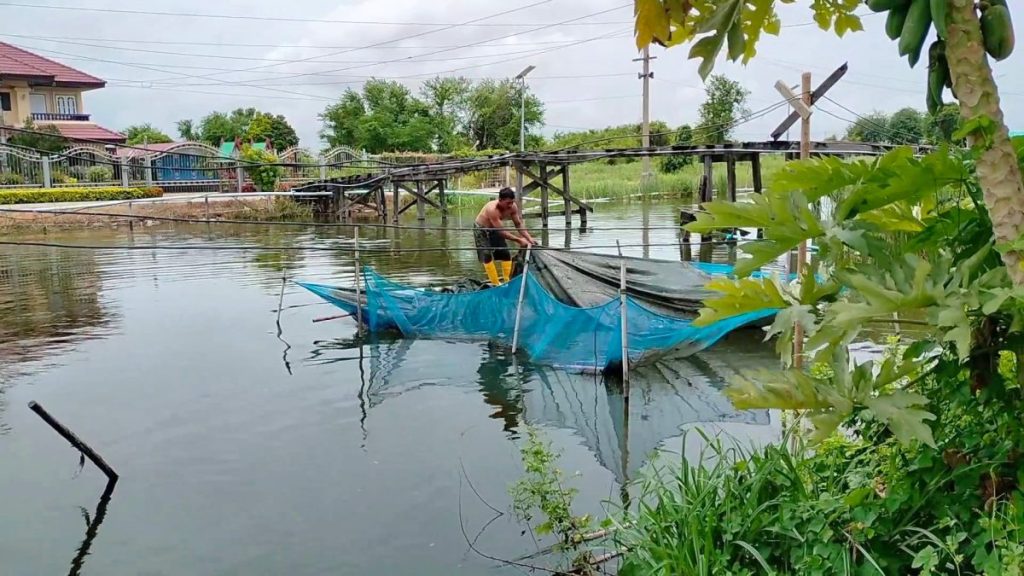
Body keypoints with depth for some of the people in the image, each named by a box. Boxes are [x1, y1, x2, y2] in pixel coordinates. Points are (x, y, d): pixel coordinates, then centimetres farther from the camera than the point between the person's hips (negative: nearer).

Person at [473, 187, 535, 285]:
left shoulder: (513, 207, -21)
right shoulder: (492, 209, -40)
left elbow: (519, 224, -9)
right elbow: (502, 231, -38)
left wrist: (529, 238, -21)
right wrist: (519, 240, -38)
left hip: (494, 229, 7)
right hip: (481, 230, -7)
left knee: (506, 254, 4)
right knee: (487, 256, -12)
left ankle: (508, 281, 11)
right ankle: (496, 284, -9)